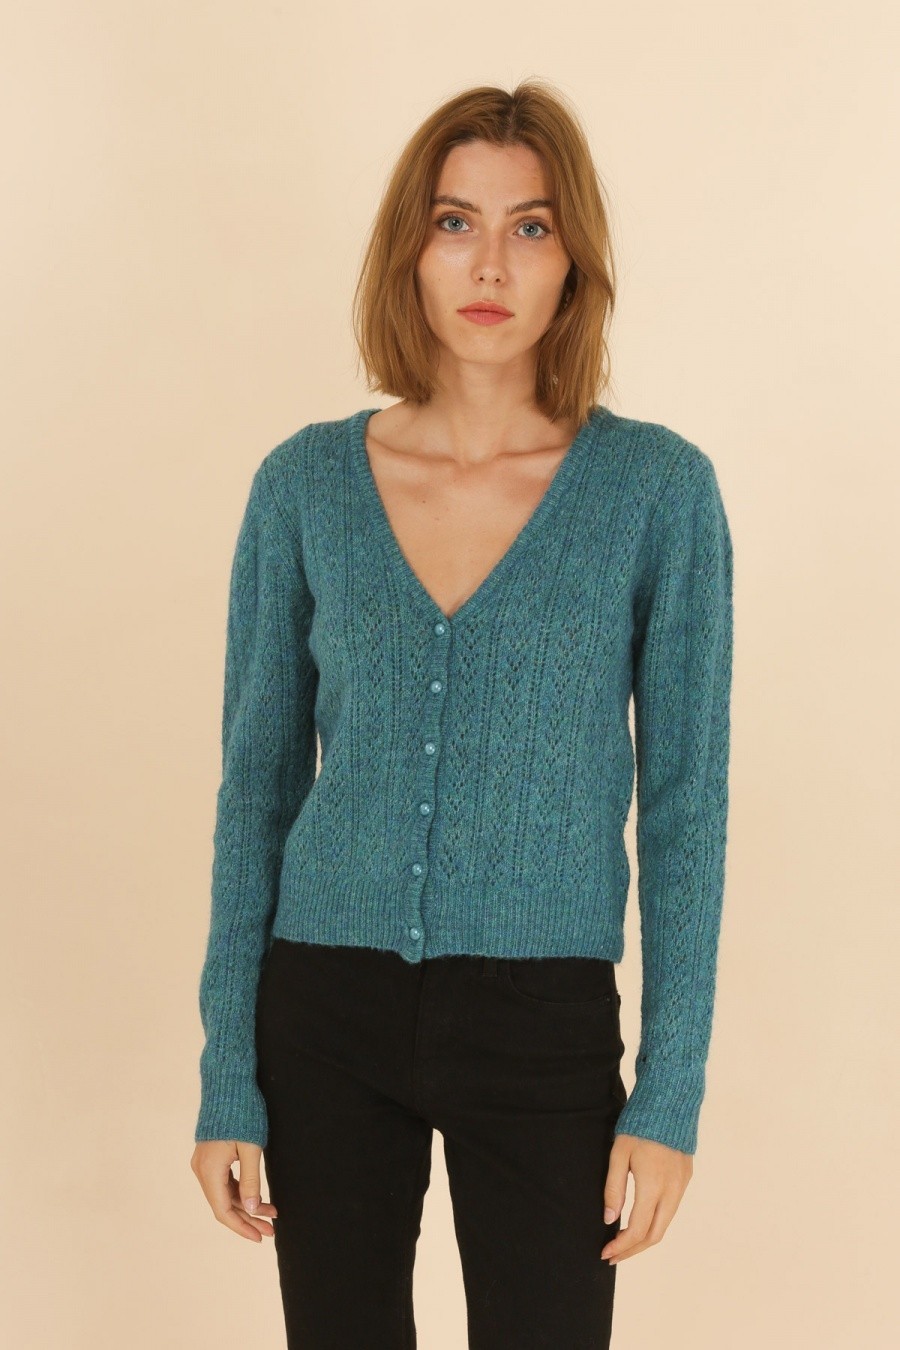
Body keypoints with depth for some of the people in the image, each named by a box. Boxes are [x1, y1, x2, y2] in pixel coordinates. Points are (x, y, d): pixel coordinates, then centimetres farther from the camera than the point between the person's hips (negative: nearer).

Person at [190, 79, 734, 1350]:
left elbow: (685, 803, -3)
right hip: (327, 1016, 2)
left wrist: (672, 1093, -6)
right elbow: (257, 784, 3)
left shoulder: (659, 488, -6)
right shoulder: (305, 484, -1)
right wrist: (227, 1080, 1)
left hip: (547, 1026, -1)